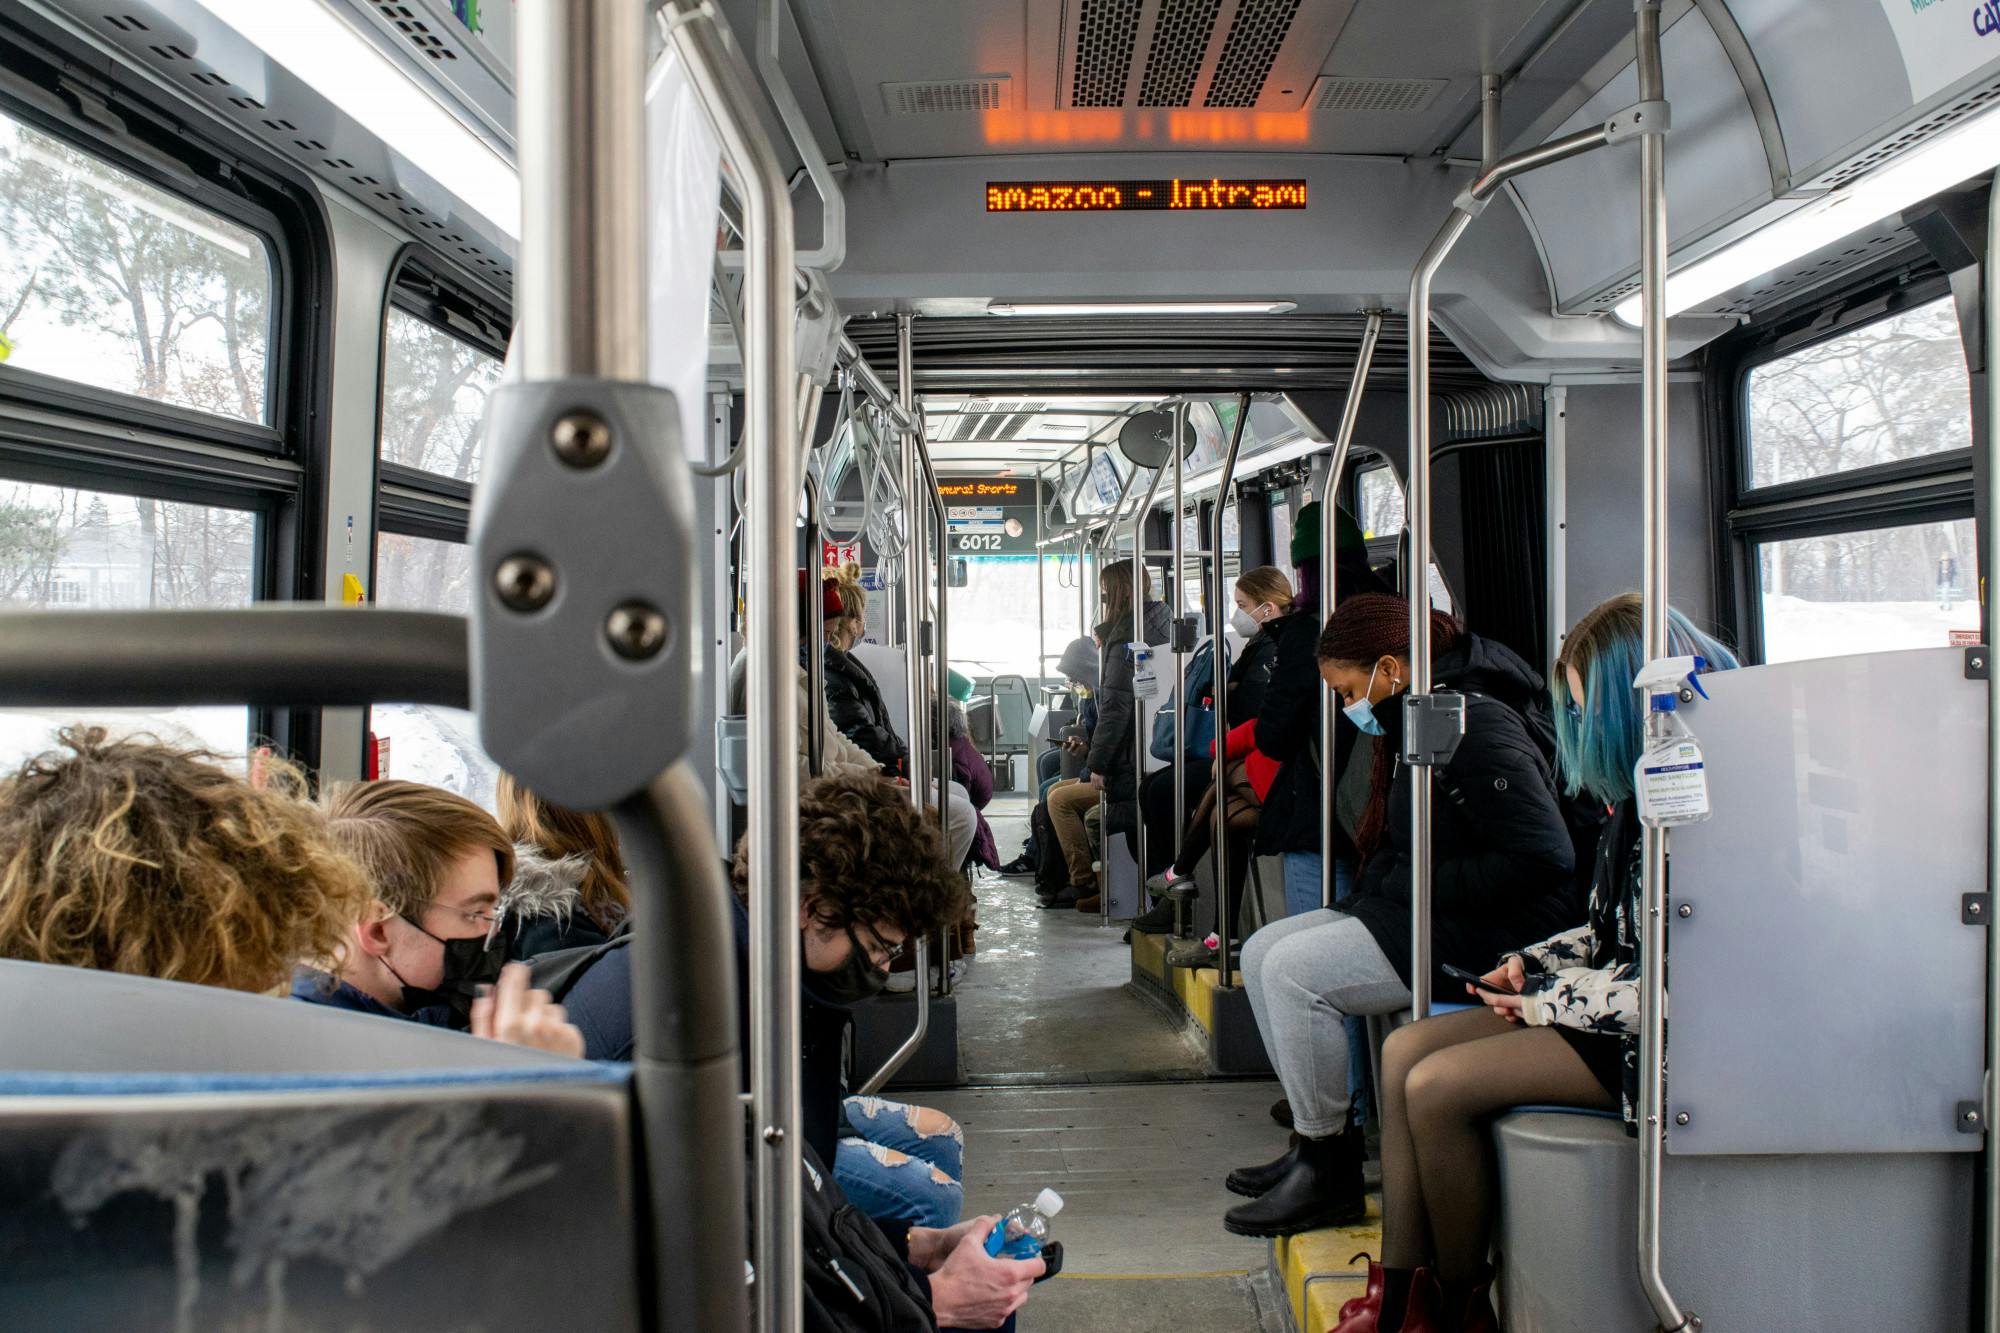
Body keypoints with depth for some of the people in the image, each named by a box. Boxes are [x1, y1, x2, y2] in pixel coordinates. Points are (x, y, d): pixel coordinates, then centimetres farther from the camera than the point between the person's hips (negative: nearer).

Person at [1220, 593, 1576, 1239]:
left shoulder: (1477, 728, -19)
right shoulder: (1413, 725, 12)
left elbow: (1543, 858, -25)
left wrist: (1415, 887, -19)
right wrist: (1377, 886, 3)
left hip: (1484, 935, -11)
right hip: (1414, 914, 11)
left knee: (1293, 969, -21)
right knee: (1261, 952, 3)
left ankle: (1329, 1175, -7)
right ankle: (1323, 1135, 11)